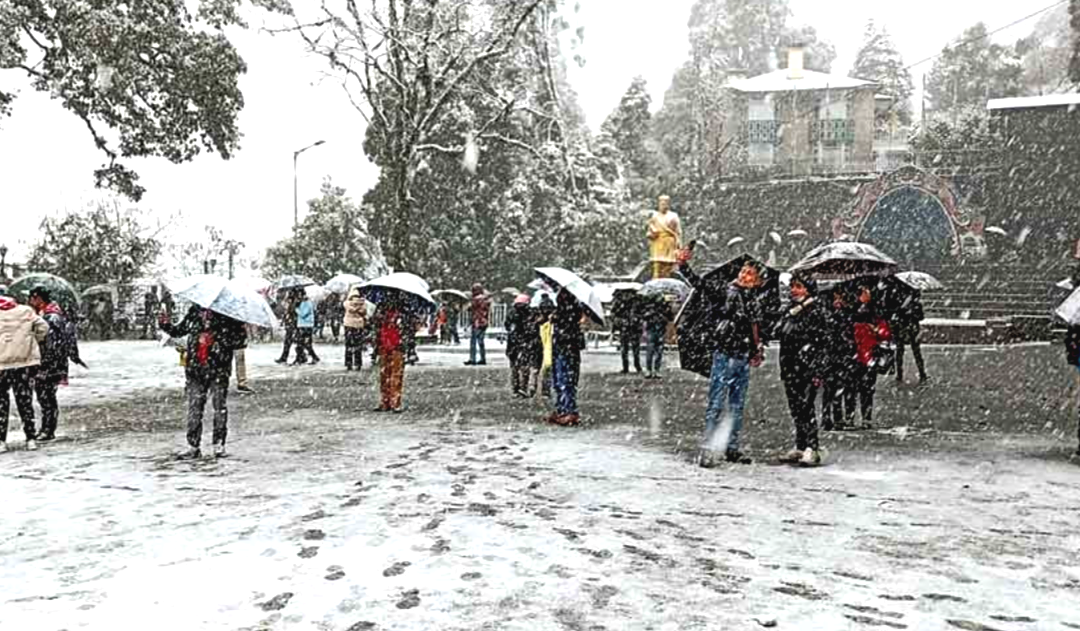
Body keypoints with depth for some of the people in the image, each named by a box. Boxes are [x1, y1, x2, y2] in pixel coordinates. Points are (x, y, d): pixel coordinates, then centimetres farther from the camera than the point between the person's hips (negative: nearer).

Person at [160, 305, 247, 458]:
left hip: (219, 370, -3)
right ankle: (193, 446, 13)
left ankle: (219, 445, 15)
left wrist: (220, 342, -17)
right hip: (195, 368, 4)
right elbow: (179, 330, 18)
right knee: (194, 408, 6)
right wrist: (165, 325, 1)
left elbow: (242, 339, -7)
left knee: (220, 407, 3)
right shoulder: (194, 311, 8)